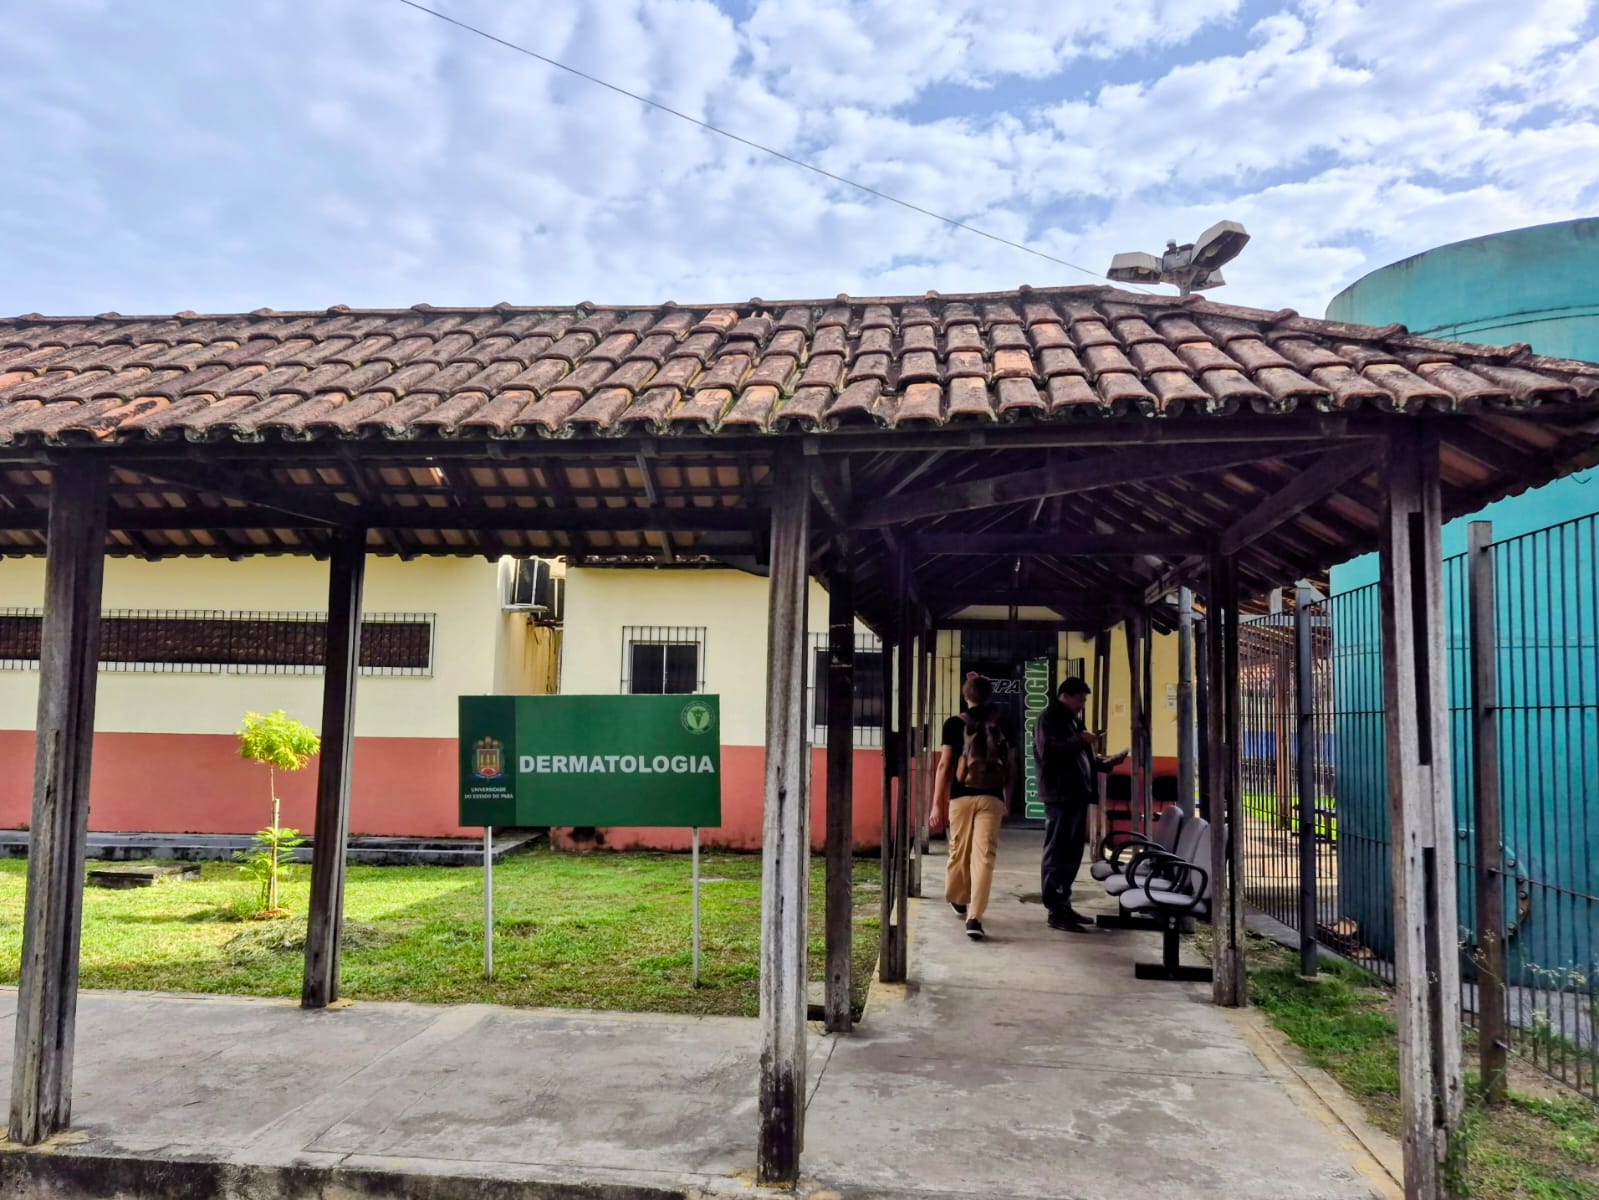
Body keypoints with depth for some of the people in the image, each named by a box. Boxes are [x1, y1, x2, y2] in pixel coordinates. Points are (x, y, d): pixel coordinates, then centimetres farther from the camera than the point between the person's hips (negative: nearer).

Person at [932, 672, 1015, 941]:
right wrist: (1007, 799, 22)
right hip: (992, 798, 0)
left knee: (959, 851, 17)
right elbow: (1011, 767, 9)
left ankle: (958, 899, 37)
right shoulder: (1003, 726, 5)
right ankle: (974, 918, -11)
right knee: (984, 855, -4)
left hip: (961, 796, 0)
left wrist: (937, 802, 1)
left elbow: (945, 765, -4)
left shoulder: (955, 724, -1)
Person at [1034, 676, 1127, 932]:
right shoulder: (1048, 719, -7)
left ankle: (1064, 905, 22)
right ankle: (1055, 911, -3)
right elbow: (1047, 751, -23)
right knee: (1056, 855, -6)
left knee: (1072, 855, 13)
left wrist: (1108, 762, 12)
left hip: (1077, 796, 9)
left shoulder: (1074, 720, 22)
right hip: (1060, 797, -9)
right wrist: (1079, 741, -21)